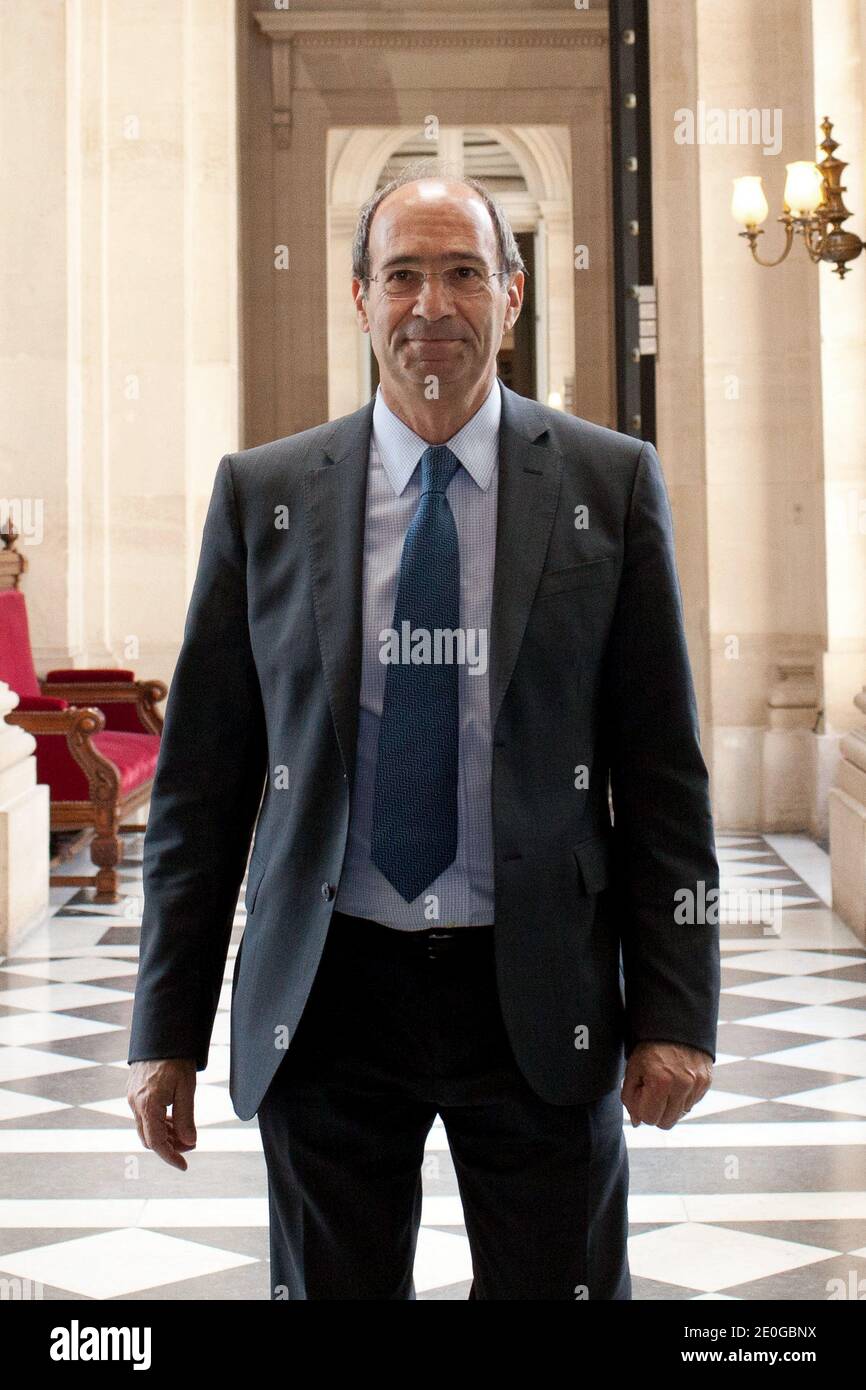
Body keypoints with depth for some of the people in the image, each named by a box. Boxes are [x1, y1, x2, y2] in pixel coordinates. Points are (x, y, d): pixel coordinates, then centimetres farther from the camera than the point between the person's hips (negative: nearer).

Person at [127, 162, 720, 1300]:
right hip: (323, 995, 1)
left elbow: (663, 767, 1)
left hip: (543, 995, 0)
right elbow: (202, 775, 4)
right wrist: (169, 1028, 2)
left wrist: (675, 1008, -4)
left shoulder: (610, 482, 2)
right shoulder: (262, 495, 3)